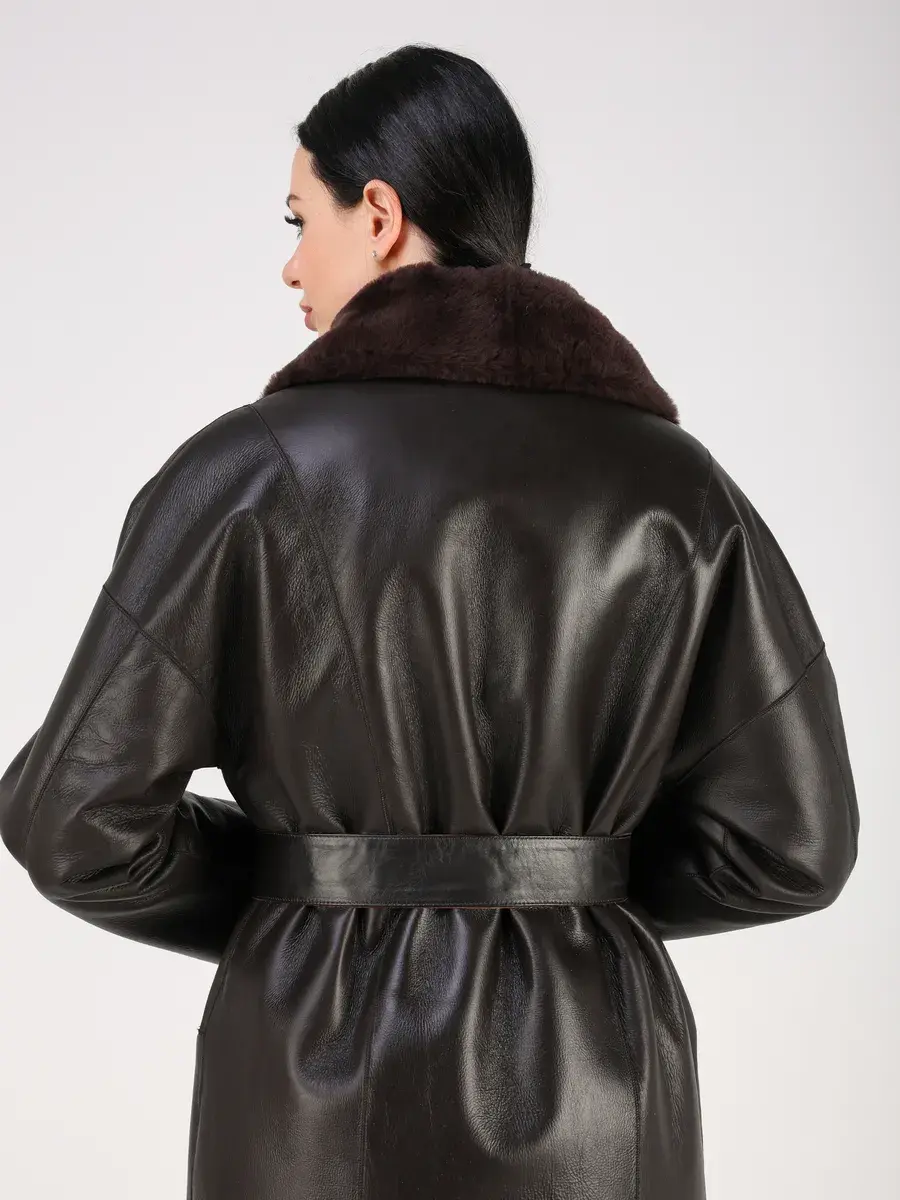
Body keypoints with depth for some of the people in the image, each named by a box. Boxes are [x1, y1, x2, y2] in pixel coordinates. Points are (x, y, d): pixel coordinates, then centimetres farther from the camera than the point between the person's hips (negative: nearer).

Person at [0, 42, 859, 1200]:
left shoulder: (251, 471, -10)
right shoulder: (675, 482, -1)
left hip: (333, 1092, -2)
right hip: (597, 1105, 3)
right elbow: (791, 835, -1)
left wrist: (282, 900, 8)